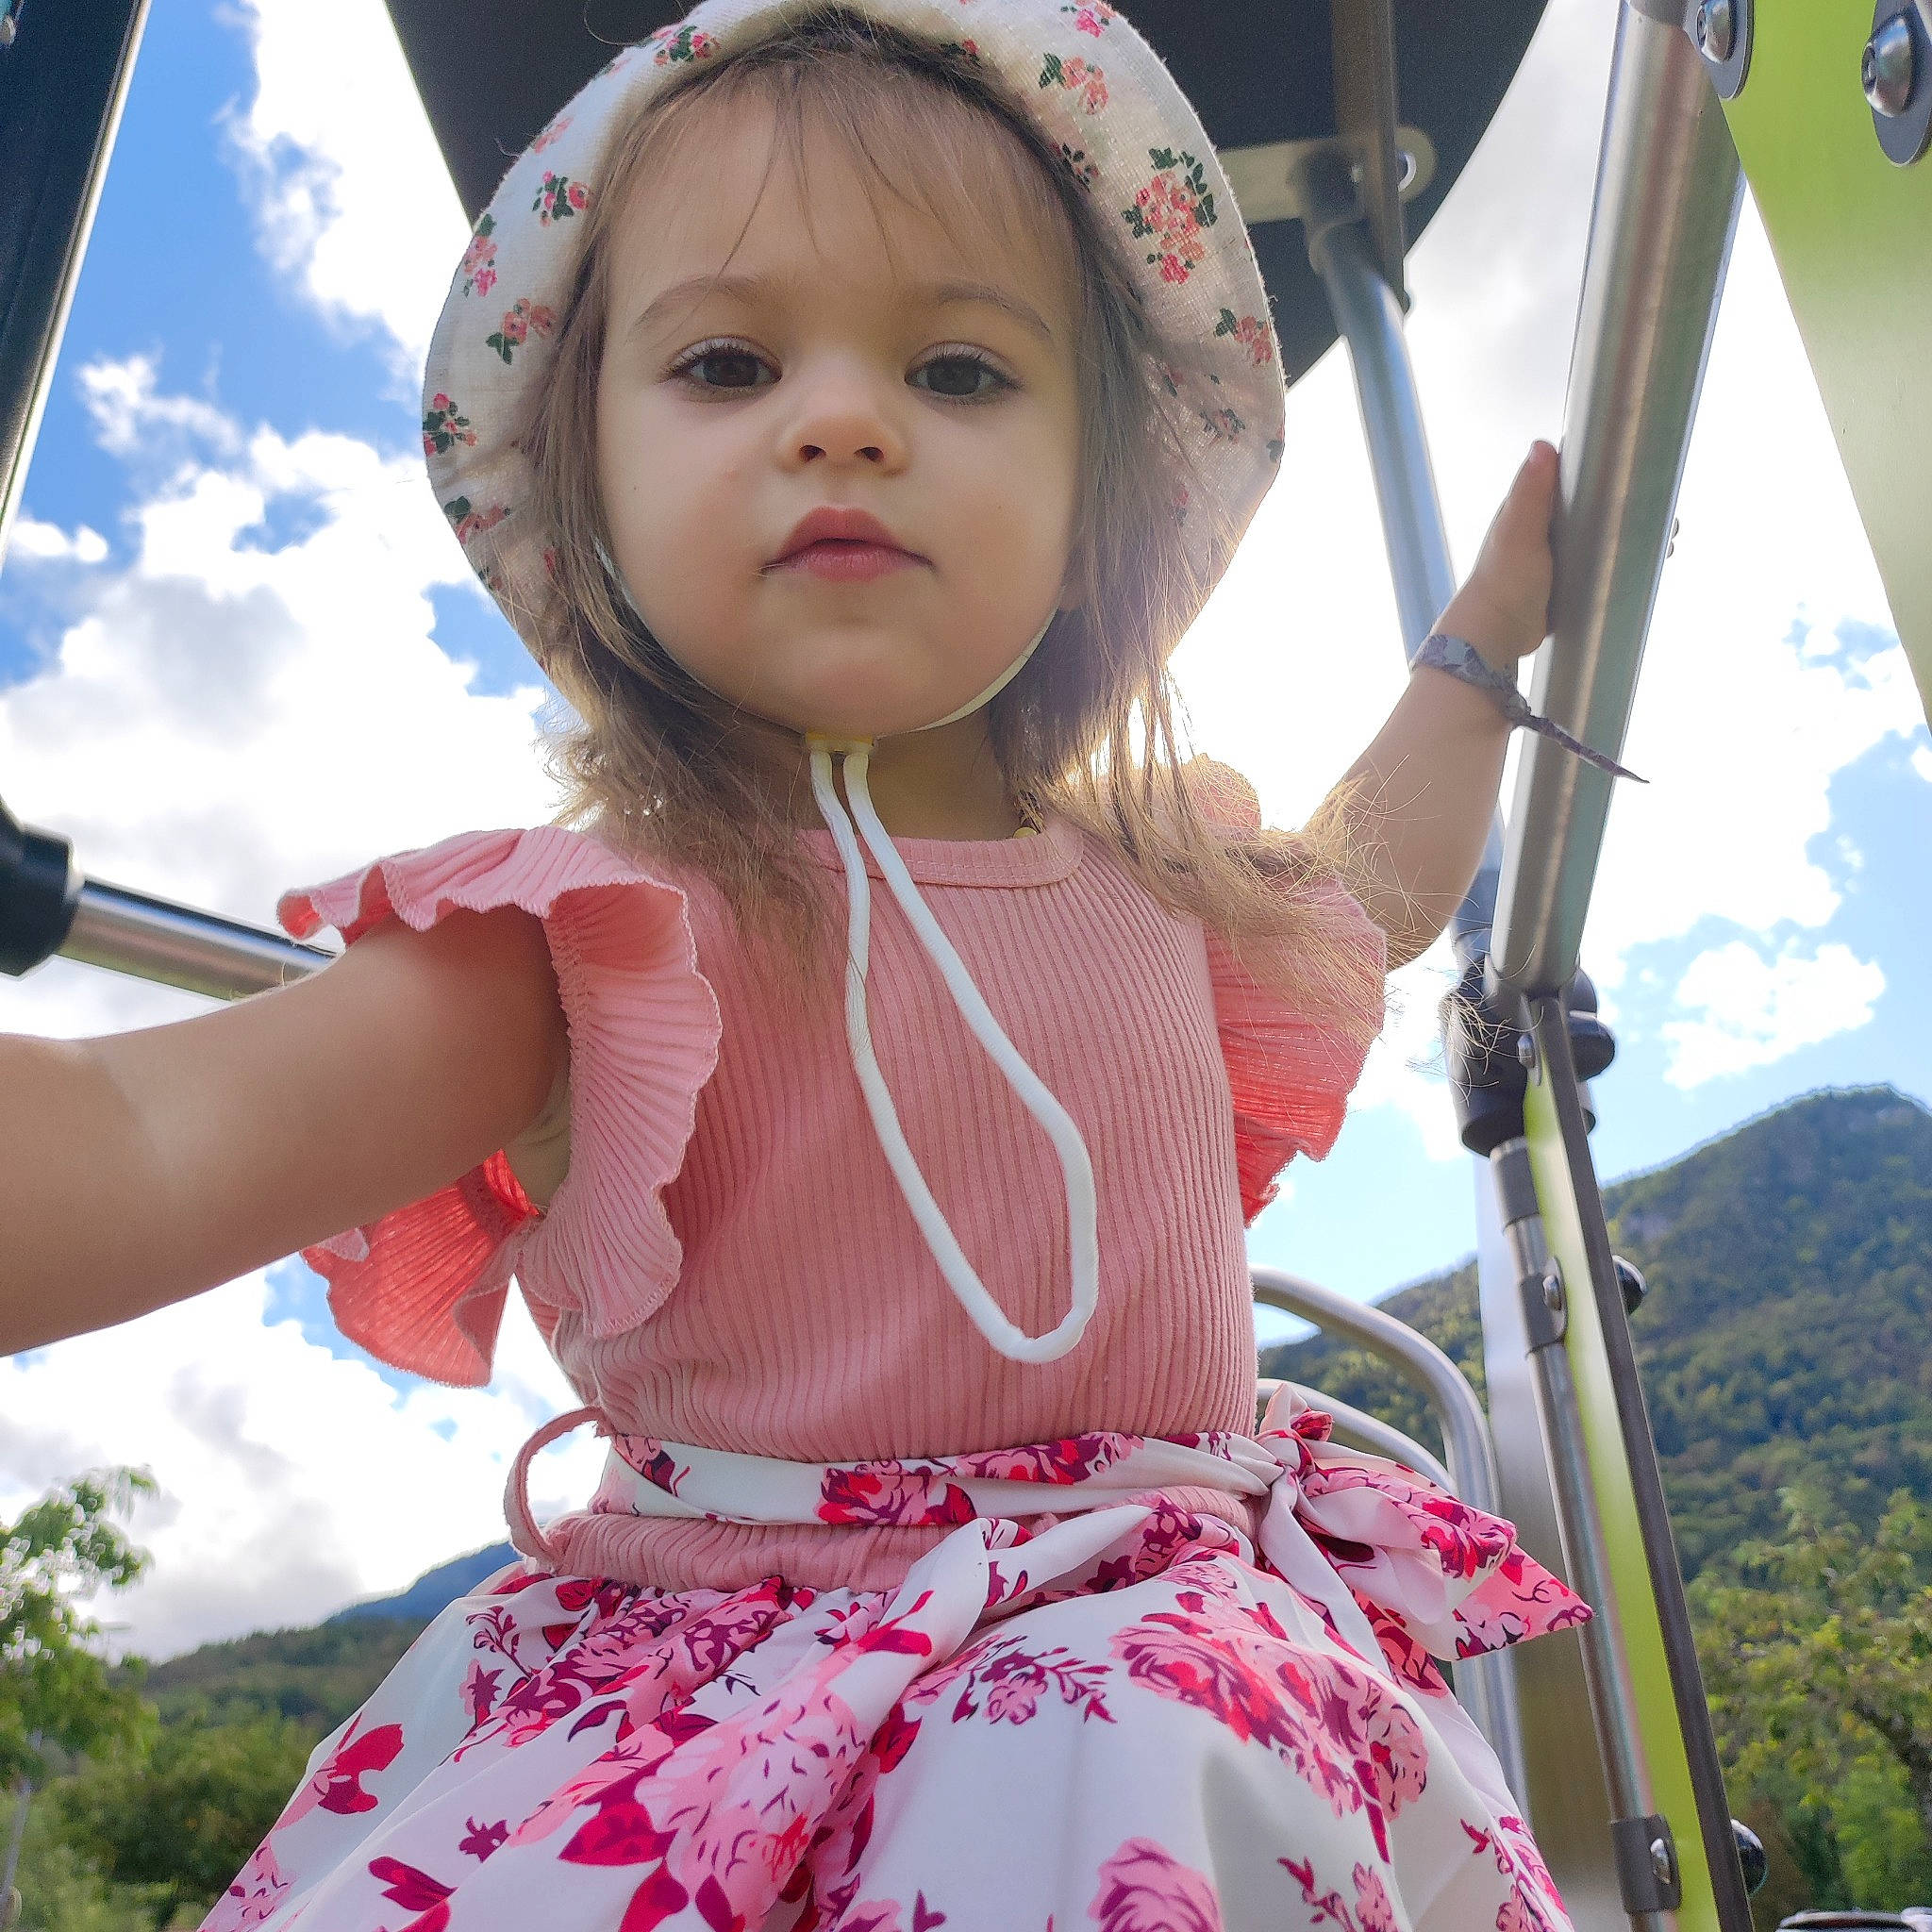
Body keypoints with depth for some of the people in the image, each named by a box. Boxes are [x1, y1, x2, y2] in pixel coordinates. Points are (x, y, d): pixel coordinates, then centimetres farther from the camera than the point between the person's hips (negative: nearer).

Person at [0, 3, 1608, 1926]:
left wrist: (1491, 629, 33)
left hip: (1144, 1639, 2)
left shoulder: (1165, 884, 6)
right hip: (701, 1672, -1)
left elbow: (1355, 894, 31)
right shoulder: (597, 927, -11)